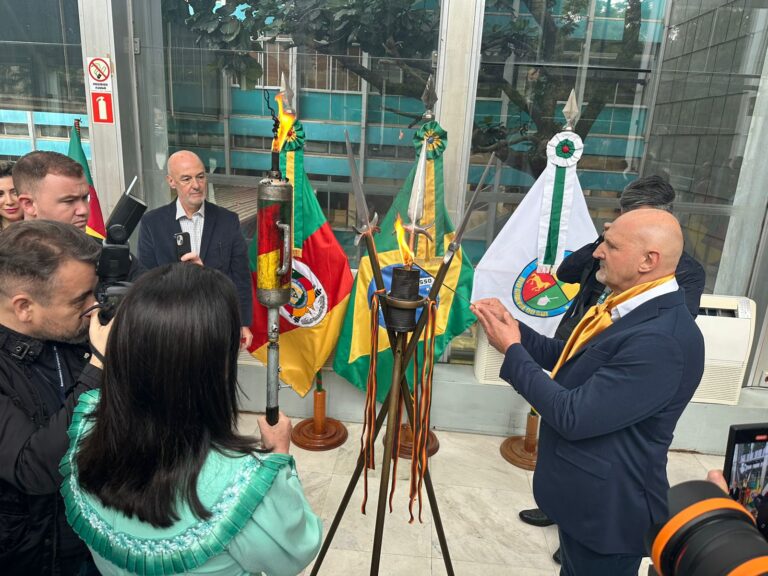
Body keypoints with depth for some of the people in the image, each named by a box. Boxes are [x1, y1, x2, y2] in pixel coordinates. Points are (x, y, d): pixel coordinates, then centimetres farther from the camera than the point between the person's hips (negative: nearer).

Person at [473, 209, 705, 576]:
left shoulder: (661, 340, -32)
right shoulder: (631, 307, 1)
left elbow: (574, 417, -31)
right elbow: (566, 359, 7)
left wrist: (512, 351, -21)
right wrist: (511, 326, -6)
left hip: (607, 507, -8)